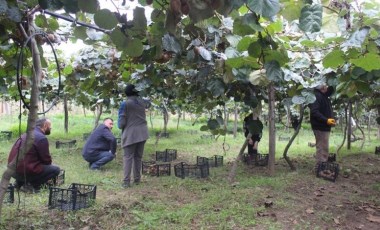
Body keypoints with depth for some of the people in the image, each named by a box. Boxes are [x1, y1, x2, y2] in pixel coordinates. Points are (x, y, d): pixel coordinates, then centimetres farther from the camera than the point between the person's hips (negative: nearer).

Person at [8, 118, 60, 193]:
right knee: (56, 169, -1)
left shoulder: (26, 134, 15)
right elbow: (47, 160, -6)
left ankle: (20, 182, 16)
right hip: (25, 172, -9)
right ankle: (32, 185, -4)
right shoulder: (42, 138, -13)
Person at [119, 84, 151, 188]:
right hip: (142, 133, 4)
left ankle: (126, 181, -1)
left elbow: (122, 122, -9)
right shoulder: (142, 101, 4)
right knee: (138, 157, 13)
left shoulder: (125, 104, -10)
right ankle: (137, 179, 20)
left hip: (130, 133, -4)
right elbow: (148, 103, 30)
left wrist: (121, 126, 12)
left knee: (128, 157, 1)